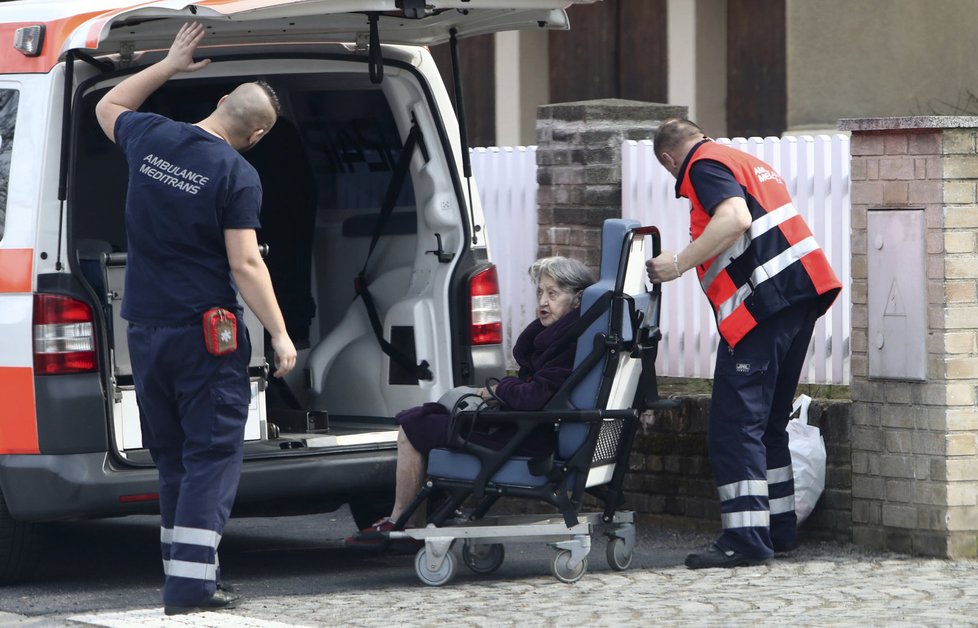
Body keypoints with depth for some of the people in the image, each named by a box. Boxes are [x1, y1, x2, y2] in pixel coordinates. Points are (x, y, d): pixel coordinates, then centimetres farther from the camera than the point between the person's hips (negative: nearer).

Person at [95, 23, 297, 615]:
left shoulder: (151, 137, 2)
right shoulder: (237, 174, -13)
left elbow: (107, 106, 25)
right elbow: (245, 264, -17)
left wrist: (170, 65, 28)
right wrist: (281, 336, -12)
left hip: (146, 327, 6)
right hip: (205, 333, -6)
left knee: (173, 455, 15)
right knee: (212, 454, -3)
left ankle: (183, 571, 18)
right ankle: (191, 581, -13)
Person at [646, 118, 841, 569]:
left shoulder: (704, 166, -2)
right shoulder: (749, 163, 27)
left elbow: (735, 218, -19)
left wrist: (680, 263, -15)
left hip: (762, 301, -9)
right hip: (804, 291, 9)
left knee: (735, 426, -9)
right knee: (769, 422, 18)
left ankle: (746, 539, -13)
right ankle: (778, 529, 21)